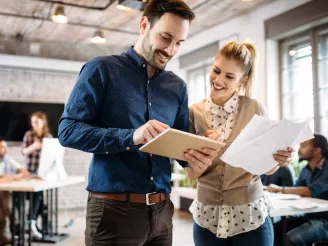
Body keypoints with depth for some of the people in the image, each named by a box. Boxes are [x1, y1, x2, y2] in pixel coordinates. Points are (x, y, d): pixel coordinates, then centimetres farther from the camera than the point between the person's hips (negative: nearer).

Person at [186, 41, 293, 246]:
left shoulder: (253, 109, -7)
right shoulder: (195, 112, -4)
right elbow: (192, 173, -6)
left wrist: (279, 160, -21)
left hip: (250, 215, -1)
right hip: (207, 217, 1)